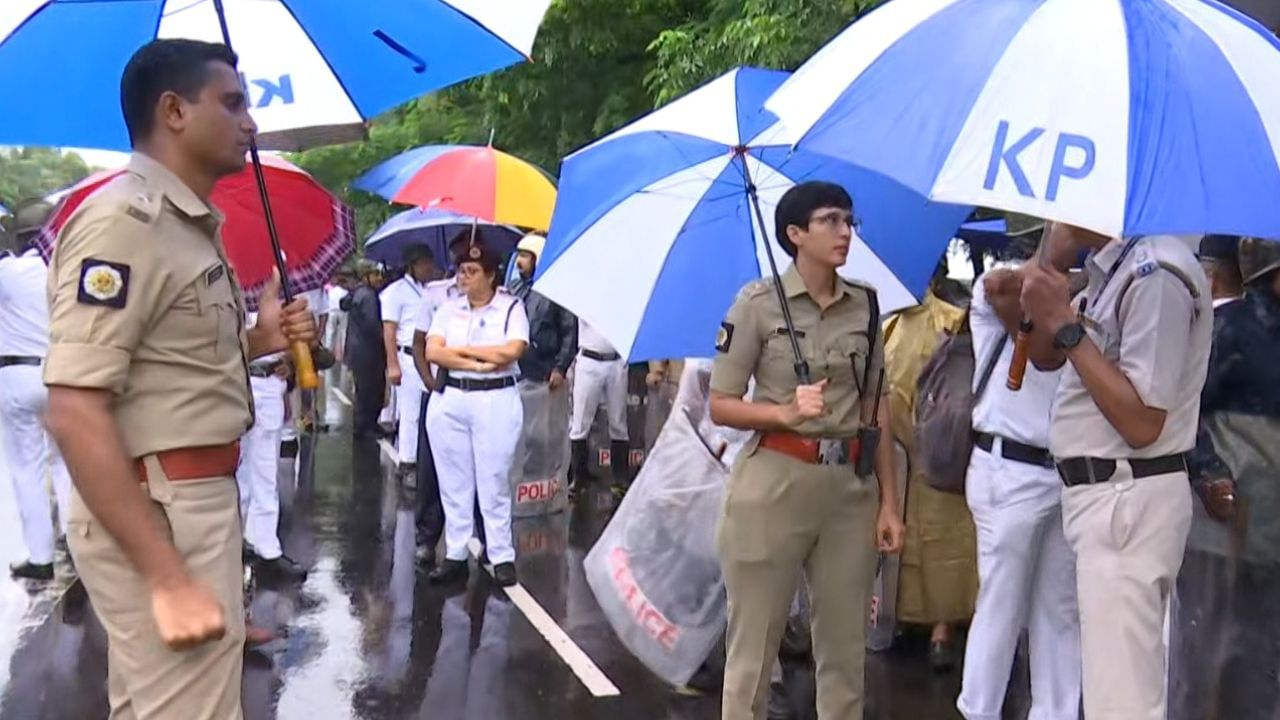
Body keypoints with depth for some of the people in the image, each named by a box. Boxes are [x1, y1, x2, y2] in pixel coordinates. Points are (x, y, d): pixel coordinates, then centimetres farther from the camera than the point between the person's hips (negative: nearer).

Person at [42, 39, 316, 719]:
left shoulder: (190, 226, 13)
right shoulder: (123, 221, -18)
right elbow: (75, 413, -25)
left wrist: (257, 341, 3)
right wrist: (168, 577, -28)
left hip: (195, 499, 10)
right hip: (155, 512, -10)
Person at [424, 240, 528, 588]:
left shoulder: (511, 307, 0)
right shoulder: (449, 308, 10)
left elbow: (511, 352, -15)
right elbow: (432, 352, -2)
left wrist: (461, 350, -6)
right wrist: (477, 364, -13)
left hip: (496, 401, -4)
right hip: (449, 401, 4)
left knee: (494, 483, -1)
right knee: (453, 482, 7)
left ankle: (502, 557, 7)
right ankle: (455, 555, 16)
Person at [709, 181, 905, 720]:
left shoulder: (866, 304, 7)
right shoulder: (758, 303, -6)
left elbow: (876, 409, 10)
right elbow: (720, 406, -4)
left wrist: (889, 501, 5)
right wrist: (786, 412, -21)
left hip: (850, 488, 4)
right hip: (774, 484, -4)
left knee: (845, 650, 10)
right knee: (754, 648, 4)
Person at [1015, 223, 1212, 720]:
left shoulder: (1156, 274, -20)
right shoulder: (1110, 270, 9)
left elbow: (1141, 423, -24)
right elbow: (1046, 359, 19)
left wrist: (1065, 324, -21)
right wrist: (1038, 307, 0)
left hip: (1128, 500, -10)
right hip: (1105, 495, 10)